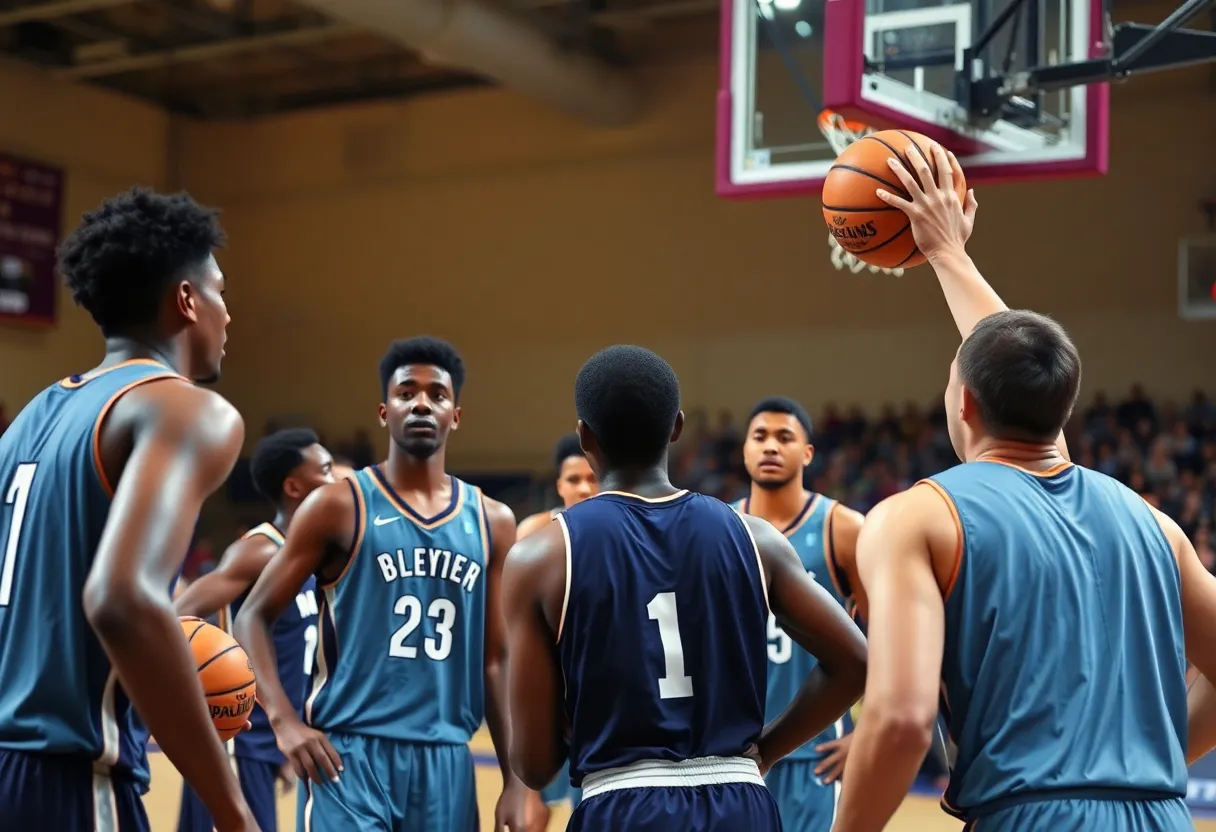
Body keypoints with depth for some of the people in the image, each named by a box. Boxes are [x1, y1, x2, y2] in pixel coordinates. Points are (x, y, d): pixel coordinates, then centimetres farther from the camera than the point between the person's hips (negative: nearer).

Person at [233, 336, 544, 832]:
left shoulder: (492, 522, 10)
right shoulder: (339, 506, -1)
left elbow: (496, 661, 13)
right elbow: (254, 616, 0)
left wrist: (517, 779, 7)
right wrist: (284, 720, -14)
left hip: (446, 762, 4)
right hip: (349, 753, -4)